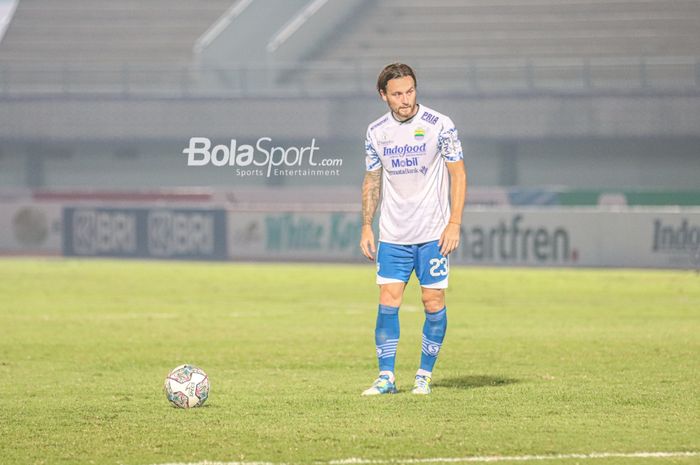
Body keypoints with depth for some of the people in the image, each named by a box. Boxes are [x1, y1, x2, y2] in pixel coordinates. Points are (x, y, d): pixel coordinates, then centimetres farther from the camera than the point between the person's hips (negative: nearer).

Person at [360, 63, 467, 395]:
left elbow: (458, 174, -4)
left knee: (434, 303, -2)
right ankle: (386, 377, 1)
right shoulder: (376, 132, 3)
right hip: (392, 235, 3)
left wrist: (454, 223, -10)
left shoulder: (439, 125, -7)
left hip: (433, 233, -3)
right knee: (388, 302, -4)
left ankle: (425, 375, 10)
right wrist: (366, 226, 6)